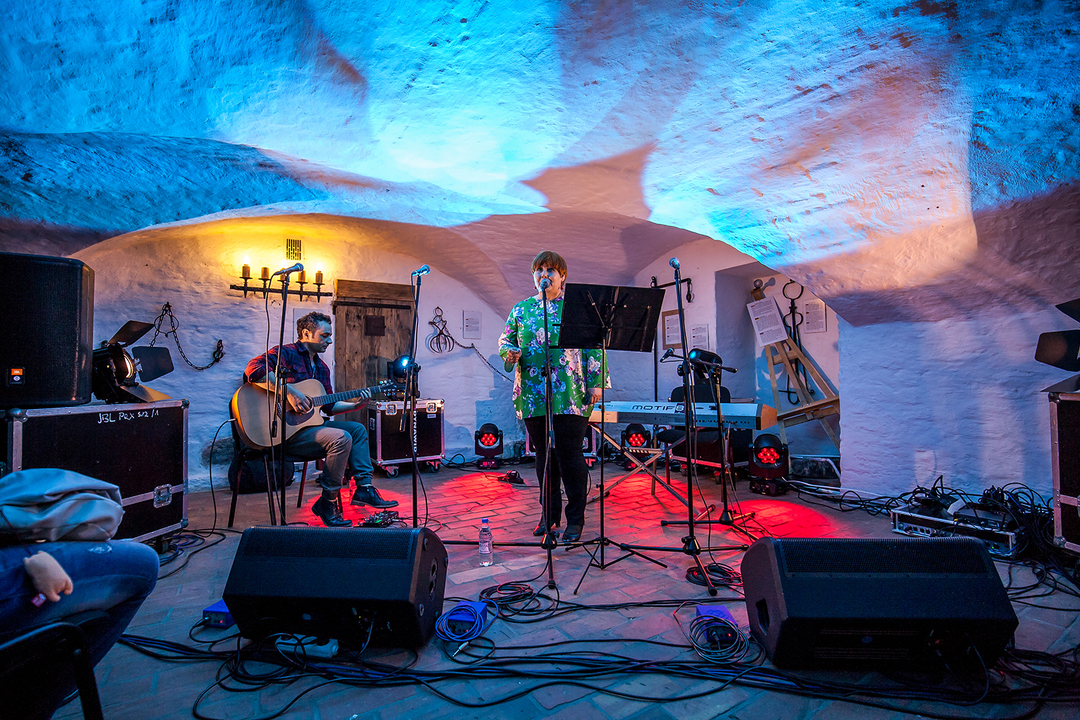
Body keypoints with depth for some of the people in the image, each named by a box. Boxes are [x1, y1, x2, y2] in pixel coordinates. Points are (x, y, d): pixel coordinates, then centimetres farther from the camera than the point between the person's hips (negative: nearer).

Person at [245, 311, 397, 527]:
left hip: (309, 423, 10)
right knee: (341, 438, -26)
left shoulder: (321, 368, 19)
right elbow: (254, 369, -27)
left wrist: (355, 405, 6)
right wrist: (289, 391, -31)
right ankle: (328, 502, -14)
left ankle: (364, 488, -1)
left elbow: (328, 406, 19)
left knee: (358, 429, 6)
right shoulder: (286, 353, -8)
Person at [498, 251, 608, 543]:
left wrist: (596, 383, -4)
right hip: (533, 396, 4)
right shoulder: (521, 310, 14)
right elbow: (505, 340, 18)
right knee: (544, 456, 12)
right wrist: (510, 352, -6)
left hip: (570, 396, -3)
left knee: (570, 456, -2)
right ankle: (549, 514, 26)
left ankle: (575, 519, 12)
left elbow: (593, 347, 3)